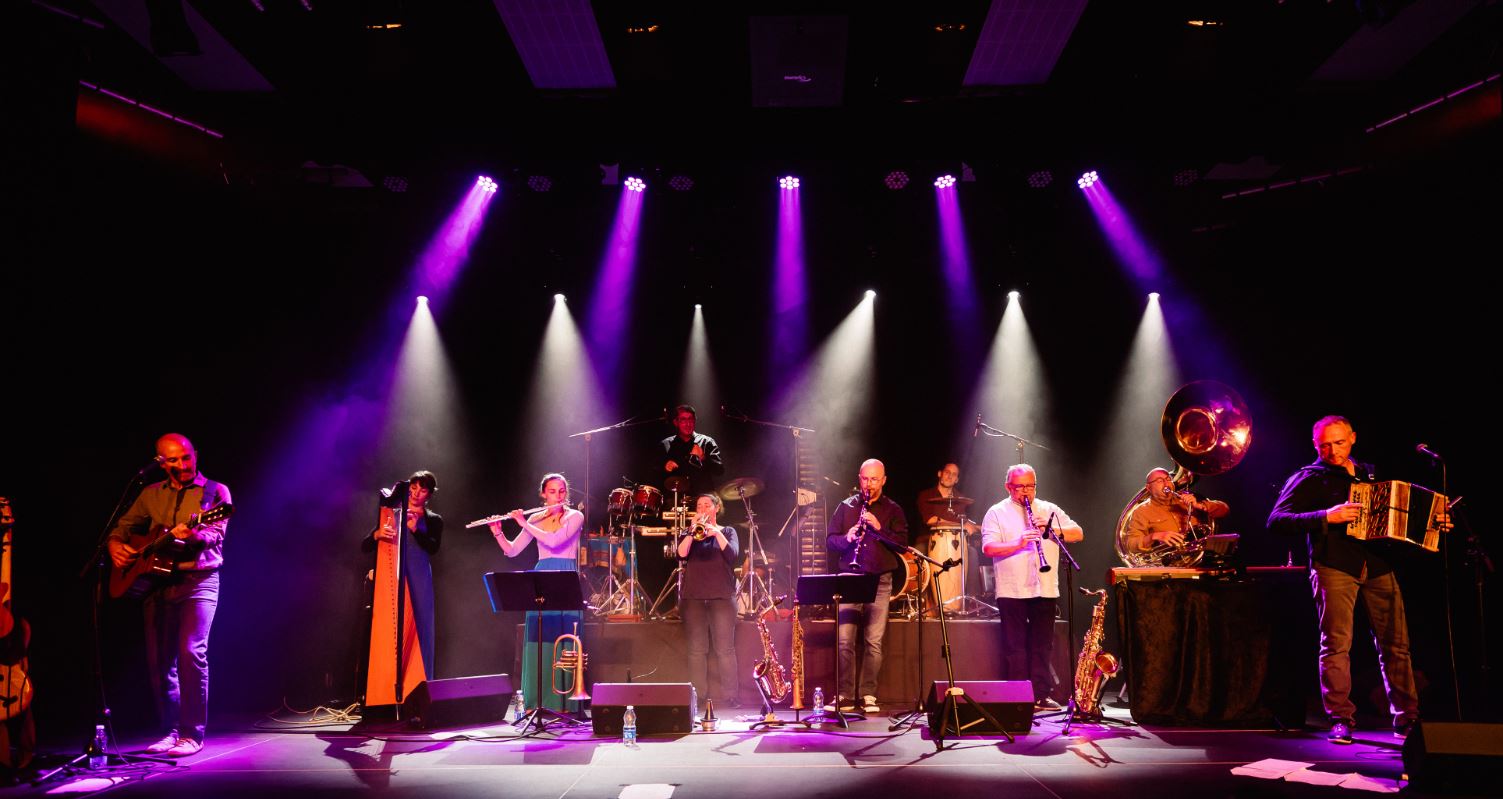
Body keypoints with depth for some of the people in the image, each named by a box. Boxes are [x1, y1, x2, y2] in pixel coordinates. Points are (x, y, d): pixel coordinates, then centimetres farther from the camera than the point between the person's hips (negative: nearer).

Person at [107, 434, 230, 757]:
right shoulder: (151, 494, 16)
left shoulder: (215, 491, 3)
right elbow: (123, 527, 22)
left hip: (198, 581, -5)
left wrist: (193, 535, -33)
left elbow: (215, 532, -11)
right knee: (158, 659, 4)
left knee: (191, 652, -17)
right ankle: (171, 731, 17)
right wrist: (116, 546, 0)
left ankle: (192, 734, -10)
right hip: (155, 582, 5)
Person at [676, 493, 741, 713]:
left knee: (725, 649, -5)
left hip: (722, 596, -1)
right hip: (693, 596, 1)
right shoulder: (689, 533, 14)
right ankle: (698, 697, 4)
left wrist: (716, 532, -13)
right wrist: (693, 530, -11)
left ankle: (729, 695, -2)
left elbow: (732, 554, -7)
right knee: (697, 649, 1)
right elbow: (681, 554, -6)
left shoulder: (727, 531, 12)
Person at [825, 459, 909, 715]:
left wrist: (878, 528, -15)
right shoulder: (846, 506, 12)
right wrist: (847, 538, -12)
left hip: (879, 581, -1)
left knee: (874, 642, -1)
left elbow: (902, 542, -2)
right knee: (845, 640, -3)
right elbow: (830, 540, 8)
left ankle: (869, 696, 6)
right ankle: (844, 695, 4)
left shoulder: (893, 510, 8)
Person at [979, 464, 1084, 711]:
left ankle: (1041, 695, 15)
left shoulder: (1049, 510, 14)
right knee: (1015, 646, 0)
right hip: (1011, 590, -3)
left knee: (1043, 645, 7)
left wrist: (1051, 528, -11)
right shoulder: (997, 513, 2)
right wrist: (1017, 544, -25)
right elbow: (988, 548, -10)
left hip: (1044, 589, 3)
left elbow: (1078, 534, 6)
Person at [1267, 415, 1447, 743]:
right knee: (1336, 645, -8)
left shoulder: (1372, 474, 19)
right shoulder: (1309, 478, 2)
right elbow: (1276, 520, -11)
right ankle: (1341, 720, -2)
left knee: (1396, 645, 4)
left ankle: (1406, 717, 16)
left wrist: (1432, 522, 14)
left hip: (1378, 567, 5)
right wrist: (1326, 516, -21)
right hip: (1334, 568, -4)